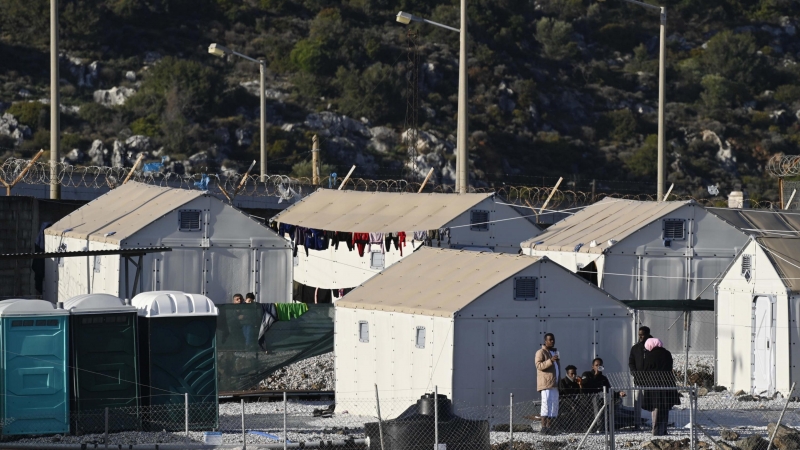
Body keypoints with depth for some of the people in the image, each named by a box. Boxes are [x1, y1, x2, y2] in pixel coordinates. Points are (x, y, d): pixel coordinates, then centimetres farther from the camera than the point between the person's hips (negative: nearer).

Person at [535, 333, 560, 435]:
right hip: (546, 384, -9)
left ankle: (548, 427, 8)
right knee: (546, 404, -17)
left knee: (555, 406, 5)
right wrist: (550, 360, -27)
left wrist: (559, 382, 25)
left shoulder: (554, 352, 24)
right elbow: (539, 365, -16)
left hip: (554, 384, 9)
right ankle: (544, 428, -21)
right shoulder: (541, 352, -2)